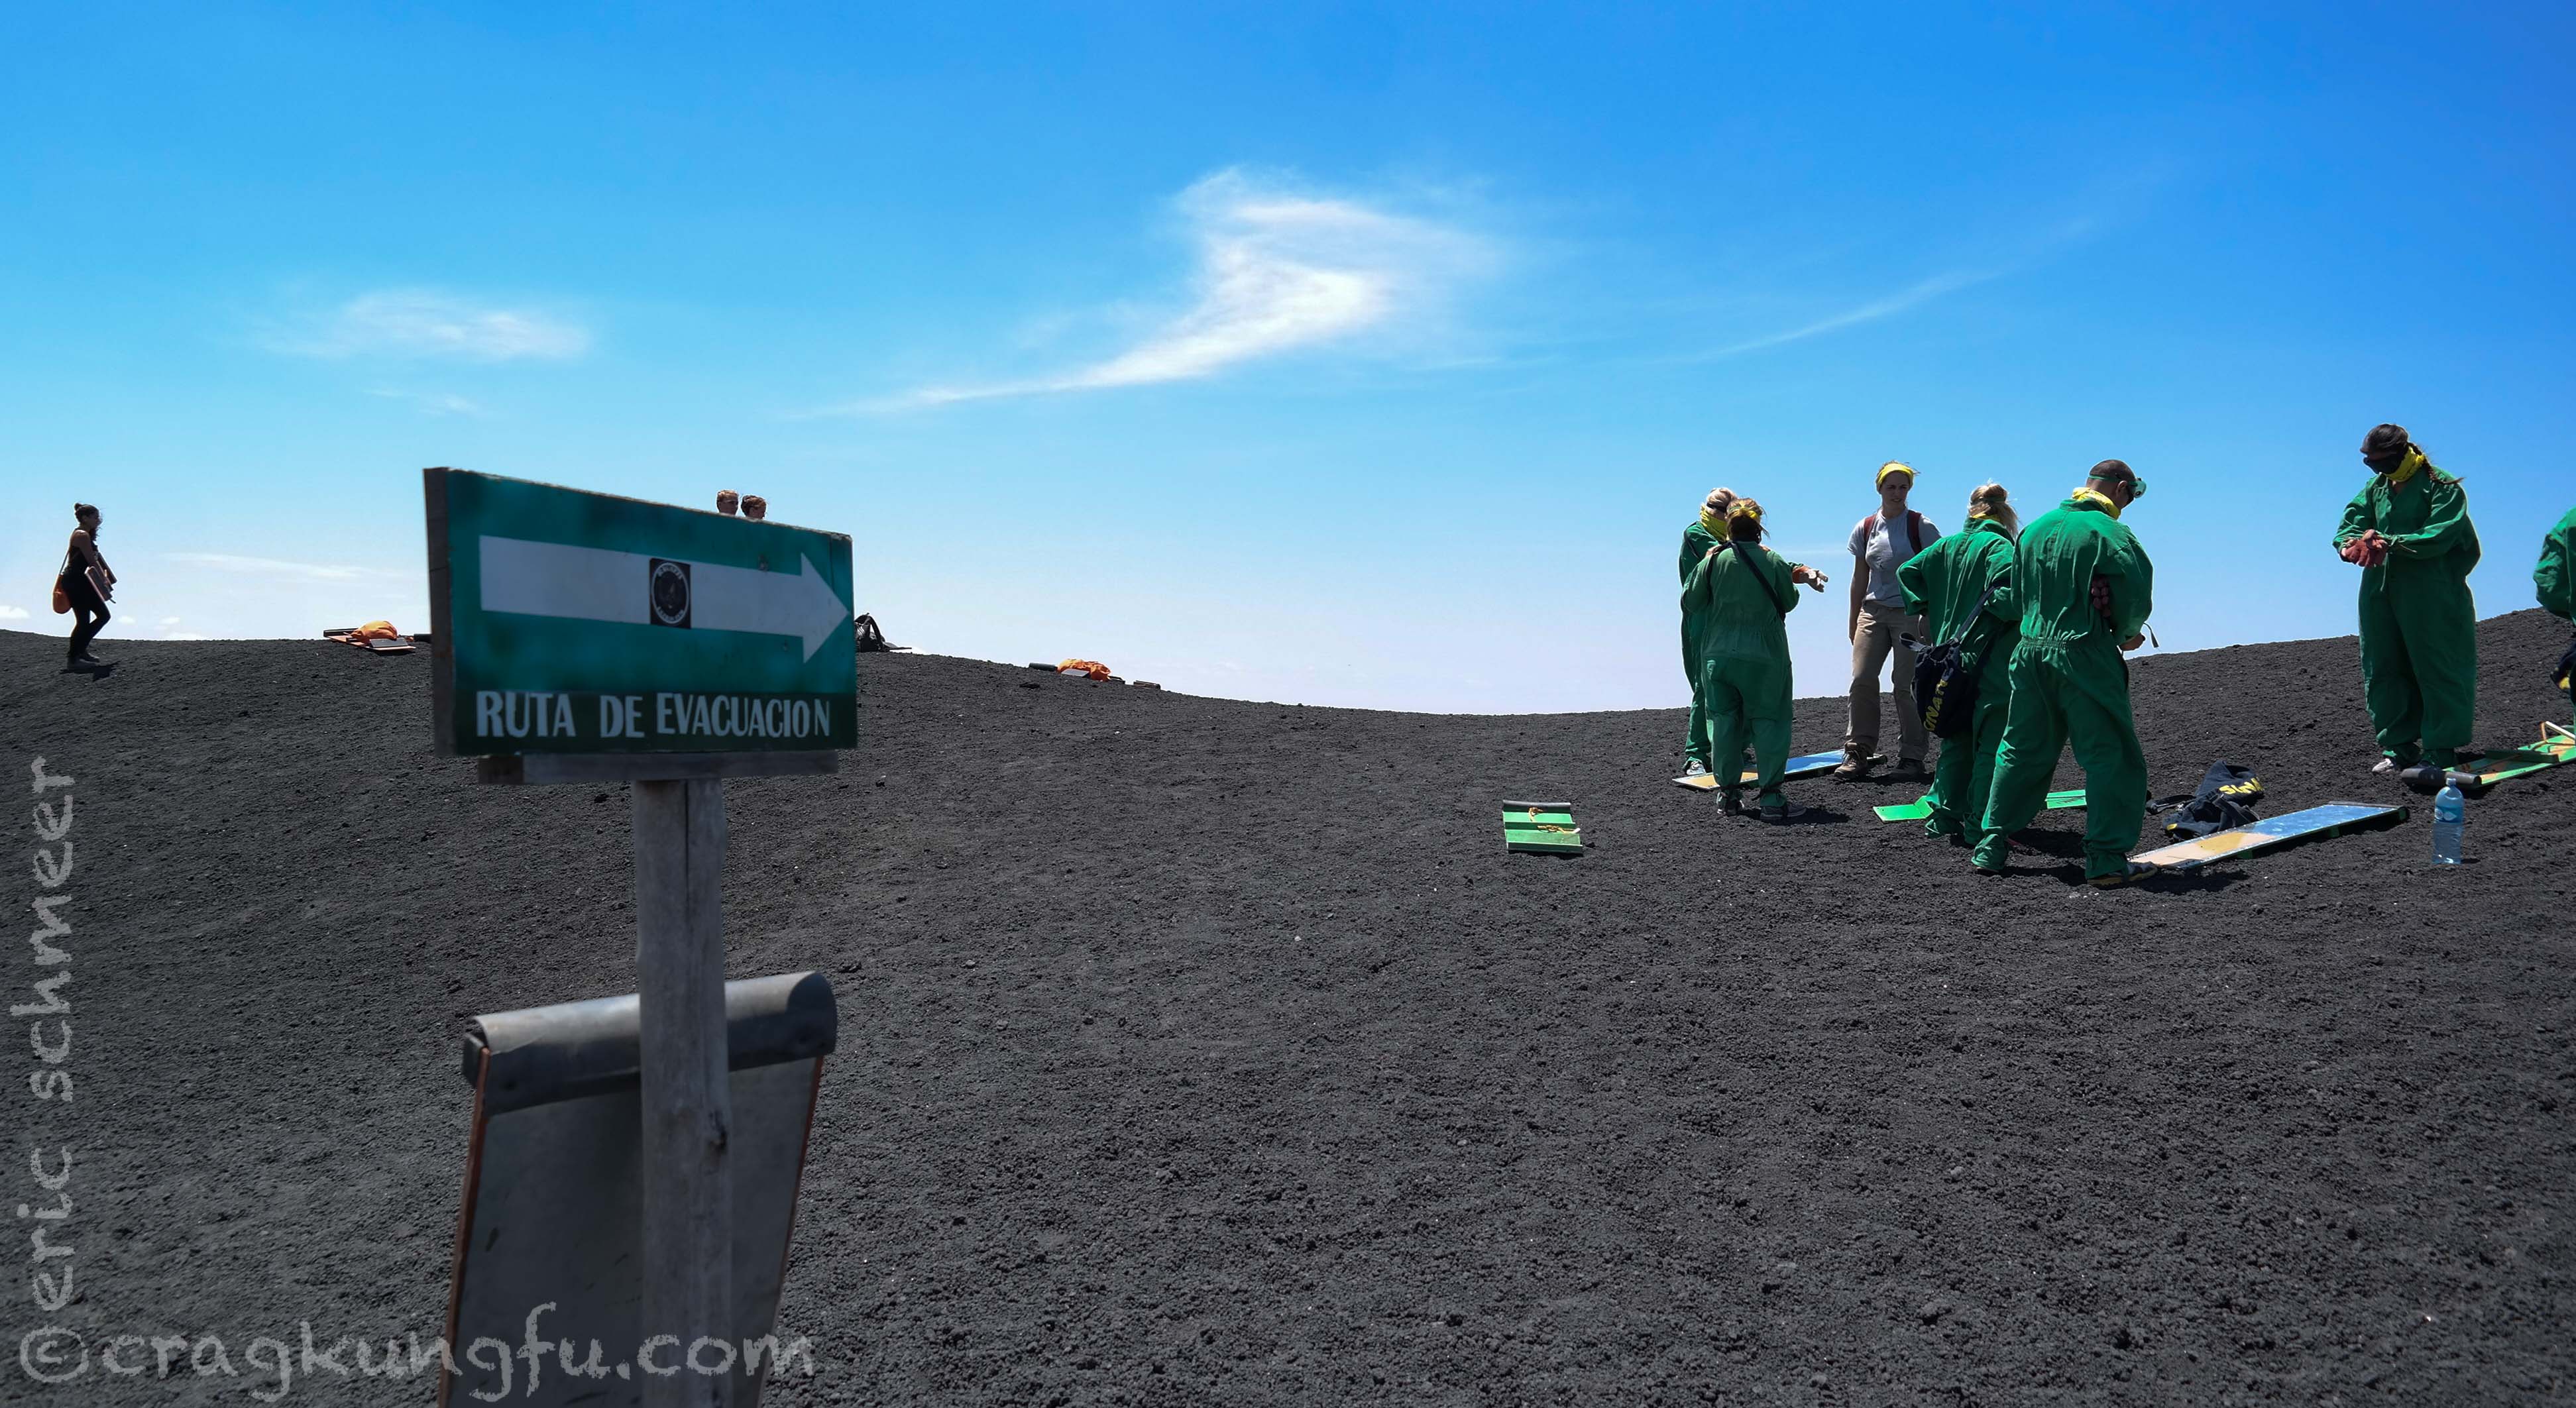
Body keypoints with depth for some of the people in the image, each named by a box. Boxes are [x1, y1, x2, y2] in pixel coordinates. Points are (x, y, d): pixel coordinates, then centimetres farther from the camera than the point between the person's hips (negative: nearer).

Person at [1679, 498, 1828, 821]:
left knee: (1723, 722, 11)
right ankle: (1770, 797, -2)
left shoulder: (1713, 560, -3)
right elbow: (1789, 603, 6)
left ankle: (1728, 794, 14)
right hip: (1763, 656, -2)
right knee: (1768, 722, 3)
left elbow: (1690, 603, 4)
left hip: (1718, 654, 2)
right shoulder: (1773, 561, -6)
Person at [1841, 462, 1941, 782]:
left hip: (1911, 612, -3)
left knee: (1907, 686, -4)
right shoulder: (1865, 529, 10)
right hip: (1874, 611, 3)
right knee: (1862, 680, -8)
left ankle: (1911, 759, 2)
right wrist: (1854, 623, 15)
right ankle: (1857, 753, -4)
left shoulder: (1921, 527, -1)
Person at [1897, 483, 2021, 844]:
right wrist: (1995, 607, -8)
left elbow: (1907, 572, 16)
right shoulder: (1999, 547, -10)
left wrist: (1924, 611, 13)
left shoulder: (1948, 546, 10)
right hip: (1991, 663, -6)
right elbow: (2012, 589, -26)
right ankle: (1979, 825, -1)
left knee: (1956, 740, 16)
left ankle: (1945, 817, 18)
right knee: (1991, 745, -1)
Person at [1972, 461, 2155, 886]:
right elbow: (2135, 600, -9)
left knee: (2021, 750, 15)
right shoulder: (2110, 533, -9)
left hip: (2029, 651, 6)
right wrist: (2126, 635, 11)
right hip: (2084, 656, -6)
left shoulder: (2034, 529, 11)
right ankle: (2106, 858, -1)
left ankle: (1991, 848, 18)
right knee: (2109, 756, 1)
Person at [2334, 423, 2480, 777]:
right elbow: (2351, 520, 10)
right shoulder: (2376, 488, 14)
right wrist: (2348, 543, -13)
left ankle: (2441, 748, 2)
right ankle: (2398, 747, 16)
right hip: (2382, 592, 7)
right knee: (2385, 669, 8)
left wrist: (2392, 543, -27)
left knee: (2435, 666, -3)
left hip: (2430, 595, -7)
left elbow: (2439, 536, -16)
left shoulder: (2442, 486, -6)